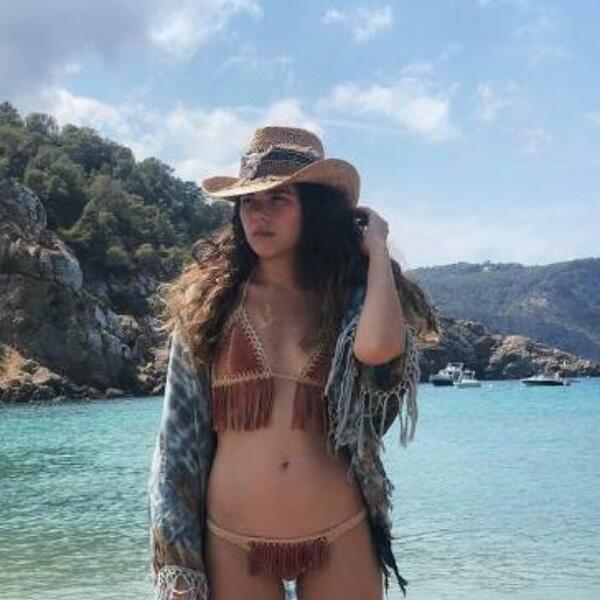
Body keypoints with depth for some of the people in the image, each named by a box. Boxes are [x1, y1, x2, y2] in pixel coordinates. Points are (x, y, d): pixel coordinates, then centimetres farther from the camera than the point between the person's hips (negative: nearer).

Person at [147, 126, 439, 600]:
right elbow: (179, 434, 2)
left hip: (339, 542, 0)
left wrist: (376, 250, -7)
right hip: (231, 543, 0)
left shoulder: (350, 299, 2)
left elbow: (378, 347, -23)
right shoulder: (209, 304, 2)